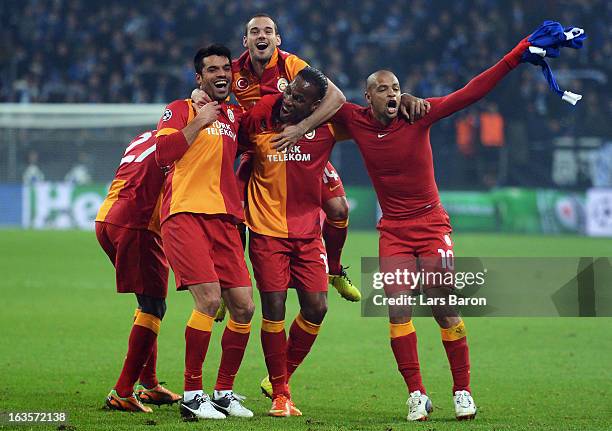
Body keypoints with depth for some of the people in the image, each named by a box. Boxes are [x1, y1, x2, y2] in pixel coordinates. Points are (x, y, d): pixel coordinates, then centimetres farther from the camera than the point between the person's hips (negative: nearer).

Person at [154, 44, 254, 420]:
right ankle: (192, 394, -11)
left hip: (224, 219, 6)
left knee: (244, 306, -1)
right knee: (209, 299, -20)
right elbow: (162, 152, -8)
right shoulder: (182, 110, 6)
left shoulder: (234, 116, 20)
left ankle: (224, 392, 13)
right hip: (185, 215, -6)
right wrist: (200, 122, -6)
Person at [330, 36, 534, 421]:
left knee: (445, 311, -3)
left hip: (431, 224, -1)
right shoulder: (357, 121, -3)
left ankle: (463, 391, 7)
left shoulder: (418, 116, -8)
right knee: (398, 312, -8)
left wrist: (517, 55, -16)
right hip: (393, 231, 2)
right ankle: (416, 395, -2)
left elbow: (471, 93, -11)